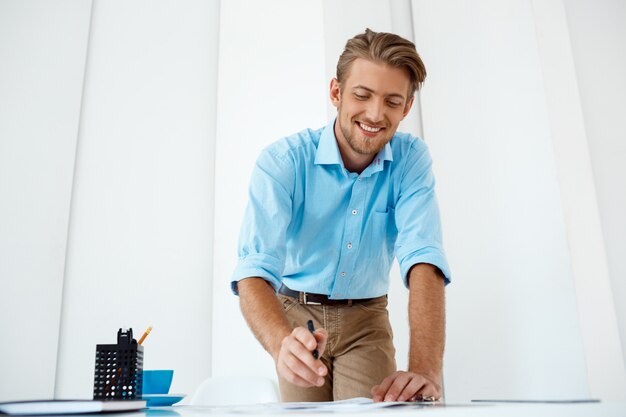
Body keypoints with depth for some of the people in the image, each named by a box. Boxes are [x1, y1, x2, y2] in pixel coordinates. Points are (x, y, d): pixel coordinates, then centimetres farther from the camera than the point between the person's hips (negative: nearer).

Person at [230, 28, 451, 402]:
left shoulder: (412, 159, -15)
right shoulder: (283, 161, -21)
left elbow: (423, 260, -26)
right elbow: (255, 271, -30)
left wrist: (425, 370, -41)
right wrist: (284, 344, -51)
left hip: (367, 318, 1)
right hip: (297, 313, -1)